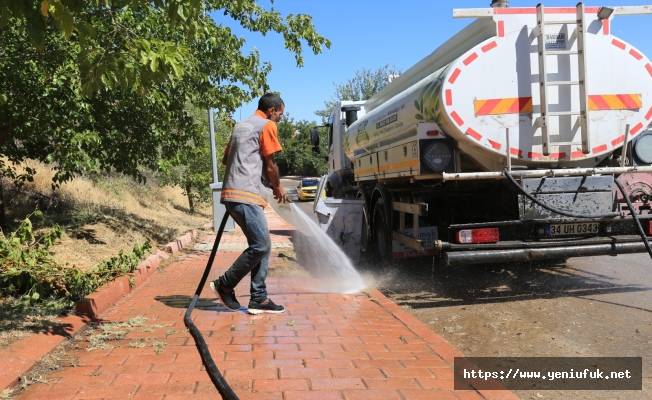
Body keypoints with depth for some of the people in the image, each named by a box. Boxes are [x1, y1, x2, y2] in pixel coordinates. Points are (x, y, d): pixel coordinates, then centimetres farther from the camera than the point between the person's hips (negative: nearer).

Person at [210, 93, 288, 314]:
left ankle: (258, 298, 8)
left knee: (262, 246, 9)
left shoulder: (241, 125, 24)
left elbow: (226, 159, 27)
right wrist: (278, 187, 12)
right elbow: (270, 165, -4)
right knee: (260, 246, -8)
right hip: (247, 195, -10)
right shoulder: (267, 126, -2)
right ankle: (225, 284, 2)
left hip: (233, 193, 10)